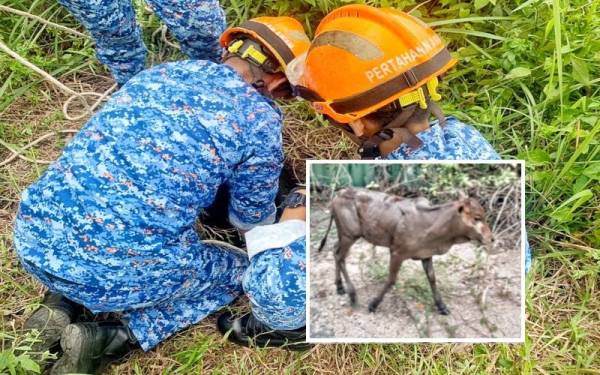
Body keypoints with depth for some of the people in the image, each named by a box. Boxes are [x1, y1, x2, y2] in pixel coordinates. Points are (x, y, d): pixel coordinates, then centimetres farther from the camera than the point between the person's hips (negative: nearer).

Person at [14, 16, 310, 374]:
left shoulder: (160, 73, 15)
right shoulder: (259, 118, -2)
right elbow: (251, 219, 14)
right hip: (118, 269, -6)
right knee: (237, 268, 21)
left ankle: (62, 304, 16)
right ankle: (108, 339, 5)